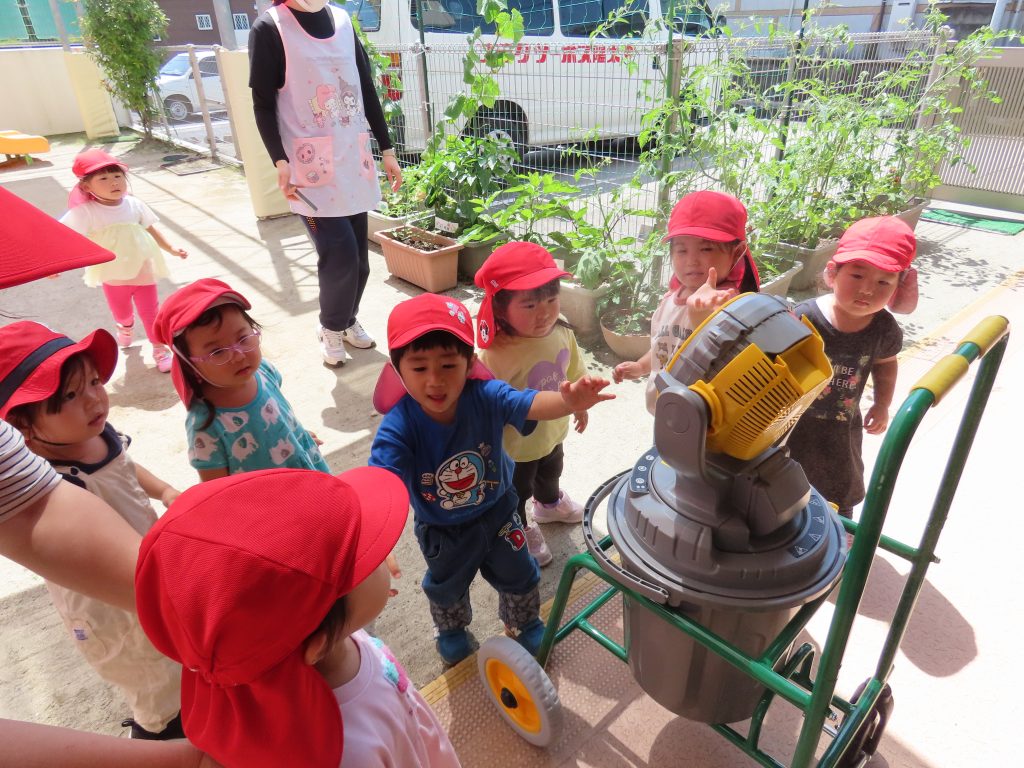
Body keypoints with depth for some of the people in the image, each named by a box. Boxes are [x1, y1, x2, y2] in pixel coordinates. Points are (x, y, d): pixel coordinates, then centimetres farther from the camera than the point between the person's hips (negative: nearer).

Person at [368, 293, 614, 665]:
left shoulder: (487, 396, -32)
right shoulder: (397, 427, -36)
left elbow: (531, 404, -47)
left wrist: (569, 401, -70)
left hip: (496, 511, 1)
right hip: (441, 531, 0)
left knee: (518, 575, 26)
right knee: (446, 585, 30)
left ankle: (524, 622, 61)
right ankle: (451, 629, 65)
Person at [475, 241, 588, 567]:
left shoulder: (562, 332, -18)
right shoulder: (495, 355, -39)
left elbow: (573, 374, 1)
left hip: (553, 431, 7)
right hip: (515, 445, -6)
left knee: (550, 473, 36)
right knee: (516, 493, 23)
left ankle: (549, 503, 68)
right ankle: (521, 533, 53)